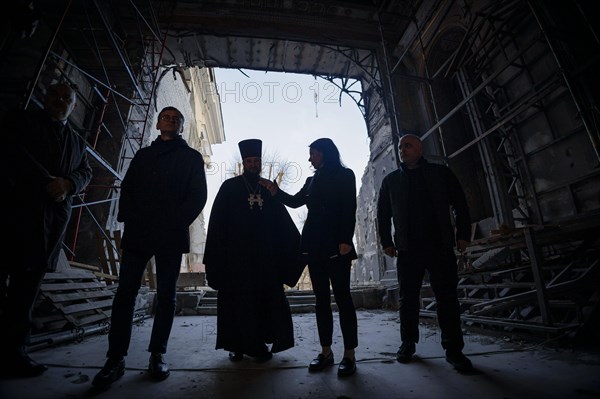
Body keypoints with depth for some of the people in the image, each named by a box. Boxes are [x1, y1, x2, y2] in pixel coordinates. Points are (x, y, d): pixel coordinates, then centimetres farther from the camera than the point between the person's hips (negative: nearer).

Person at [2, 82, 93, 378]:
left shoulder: (77, 141, 25)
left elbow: (85, 171, 13)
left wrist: (68, 183, -8)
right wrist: (47, 182, -14)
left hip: (54, 217, 4)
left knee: (27, 286, 4)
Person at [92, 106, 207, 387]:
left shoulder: (191, 157, 11)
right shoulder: (143, 155, 21)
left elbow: (197, 196, 1)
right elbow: (126, 189, 15)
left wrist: (176, 222, -11)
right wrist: (128, 218, -3)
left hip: (171, 237, -2)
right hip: (137, 233, 3)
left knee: (166, 296, 3)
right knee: (125, 293, 0)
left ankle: (158, 354, 15)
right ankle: (116, 358, 9)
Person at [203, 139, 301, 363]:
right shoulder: (230, 187, 4)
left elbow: (283, 221, 9)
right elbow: (217, 222, 0)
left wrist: (298, 245, 0)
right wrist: (216, 256, -8)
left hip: (265, 256, 3)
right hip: (236, 255, -2)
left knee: (265, 299, 5)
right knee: (238, 300, 5)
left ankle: (256, 344, 20)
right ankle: (236, 345, 19)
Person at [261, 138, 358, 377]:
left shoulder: (345, 176, 3)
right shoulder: (313, 180, 20)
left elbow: (349, 210, -6)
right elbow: (295, 201, 17)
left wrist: (346, 240, -16)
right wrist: (275, 192, 1)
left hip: (336, 245, -5)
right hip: (314, 245, 6)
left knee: (342, 297, -3)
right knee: (321, 299, 7)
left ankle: (349, 354, 6)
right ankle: (326, 351, 15)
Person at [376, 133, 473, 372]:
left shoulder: (441, 173, 10)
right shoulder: (390, 180, 11)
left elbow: (460, 204, 7)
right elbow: (382, 214, 10)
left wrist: (463, 234, -1)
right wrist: (386, 242, 3)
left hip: (441, 246, 0)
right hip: (407, 249, 1)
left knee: (447, 298, 2)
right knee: (408, 298, 7)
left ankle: (453, 348, 14)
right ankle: (408, 343, 21)